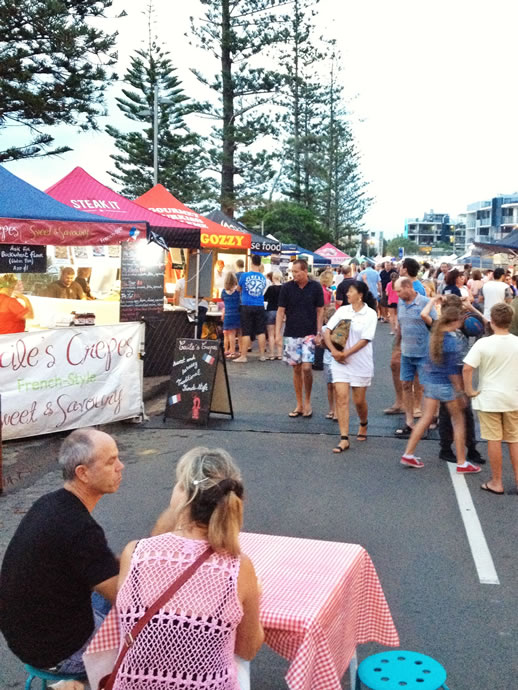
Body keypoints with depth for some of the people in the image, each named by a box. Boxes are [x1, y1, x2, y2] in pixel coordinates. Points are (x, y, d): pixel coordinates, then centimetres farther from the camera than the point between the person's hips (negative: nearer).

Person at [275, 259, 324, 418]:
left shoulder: (315, 287, -2)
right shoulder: (287, 287, -1)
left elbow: (320, 311, 3)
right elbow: (281, 311, 2)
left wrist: (318, 333, -3)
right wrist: (277, 333, -6)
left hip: (309, 333, -2)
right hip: (291, 334, 2)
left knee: (306, 367, -12)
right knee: (296, 369, 7)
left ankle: (307, 402, 7)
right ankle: (299, 405, 16)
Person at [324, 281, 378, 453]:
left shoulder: (370, 314, -6)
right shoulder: (342, 311, 5)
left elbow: (365, 340, -12)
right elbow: (327, 332, 3)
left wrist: (345, 354, -14)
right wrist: (334, 351, -12)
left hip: (361, 363, -3)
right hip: (340, 362, 3)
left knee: (359, 400, 7)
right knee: (341, 398, -5)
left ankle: (363, 425, 39)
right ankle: (344, 439, -3)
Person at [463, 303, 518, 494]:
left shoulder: (483, 343, -13)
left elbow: (467, 368, -21)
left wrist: (469, 390, -8)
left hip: (489, 399, -3)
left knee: (494, 441, 4)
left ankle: (496, 483, 12)